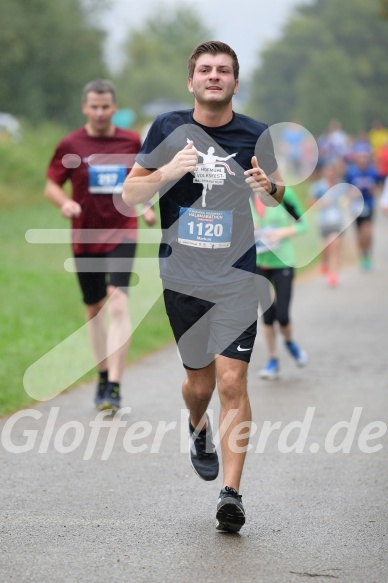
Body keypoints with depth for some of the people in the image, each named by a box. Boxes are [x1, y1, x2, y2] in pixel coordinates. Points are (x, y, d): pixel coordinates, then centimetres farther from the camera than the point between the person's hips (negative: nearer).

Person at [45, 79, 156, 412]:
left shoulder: (132, 142, 1)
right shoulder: (71, 145, -3)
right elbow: (51, 185, 2)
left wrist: (146, 206, 1)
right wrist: (65, 202, -19)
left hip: (122, 235, -1)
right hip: (85, 237, 1)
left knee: (118, 304, -18)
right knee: (94, 309, 13)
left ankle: (115, 386, -19)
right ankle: (104, 375, 33)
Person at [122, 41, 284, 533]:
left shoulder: (255, 135, 0)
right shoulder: (168, 129, 0)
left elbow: (276, 194, 15)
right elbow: (130, 194, 3)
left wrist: (268, 187, -9)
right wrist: (168, 172, -17)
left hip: (236, 278, -1)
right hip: (181, 276, 1)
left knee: (231, 382, -11)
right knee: (199, 381, 12)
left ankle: (231, 493, -7)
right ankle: (199, 431, 48)